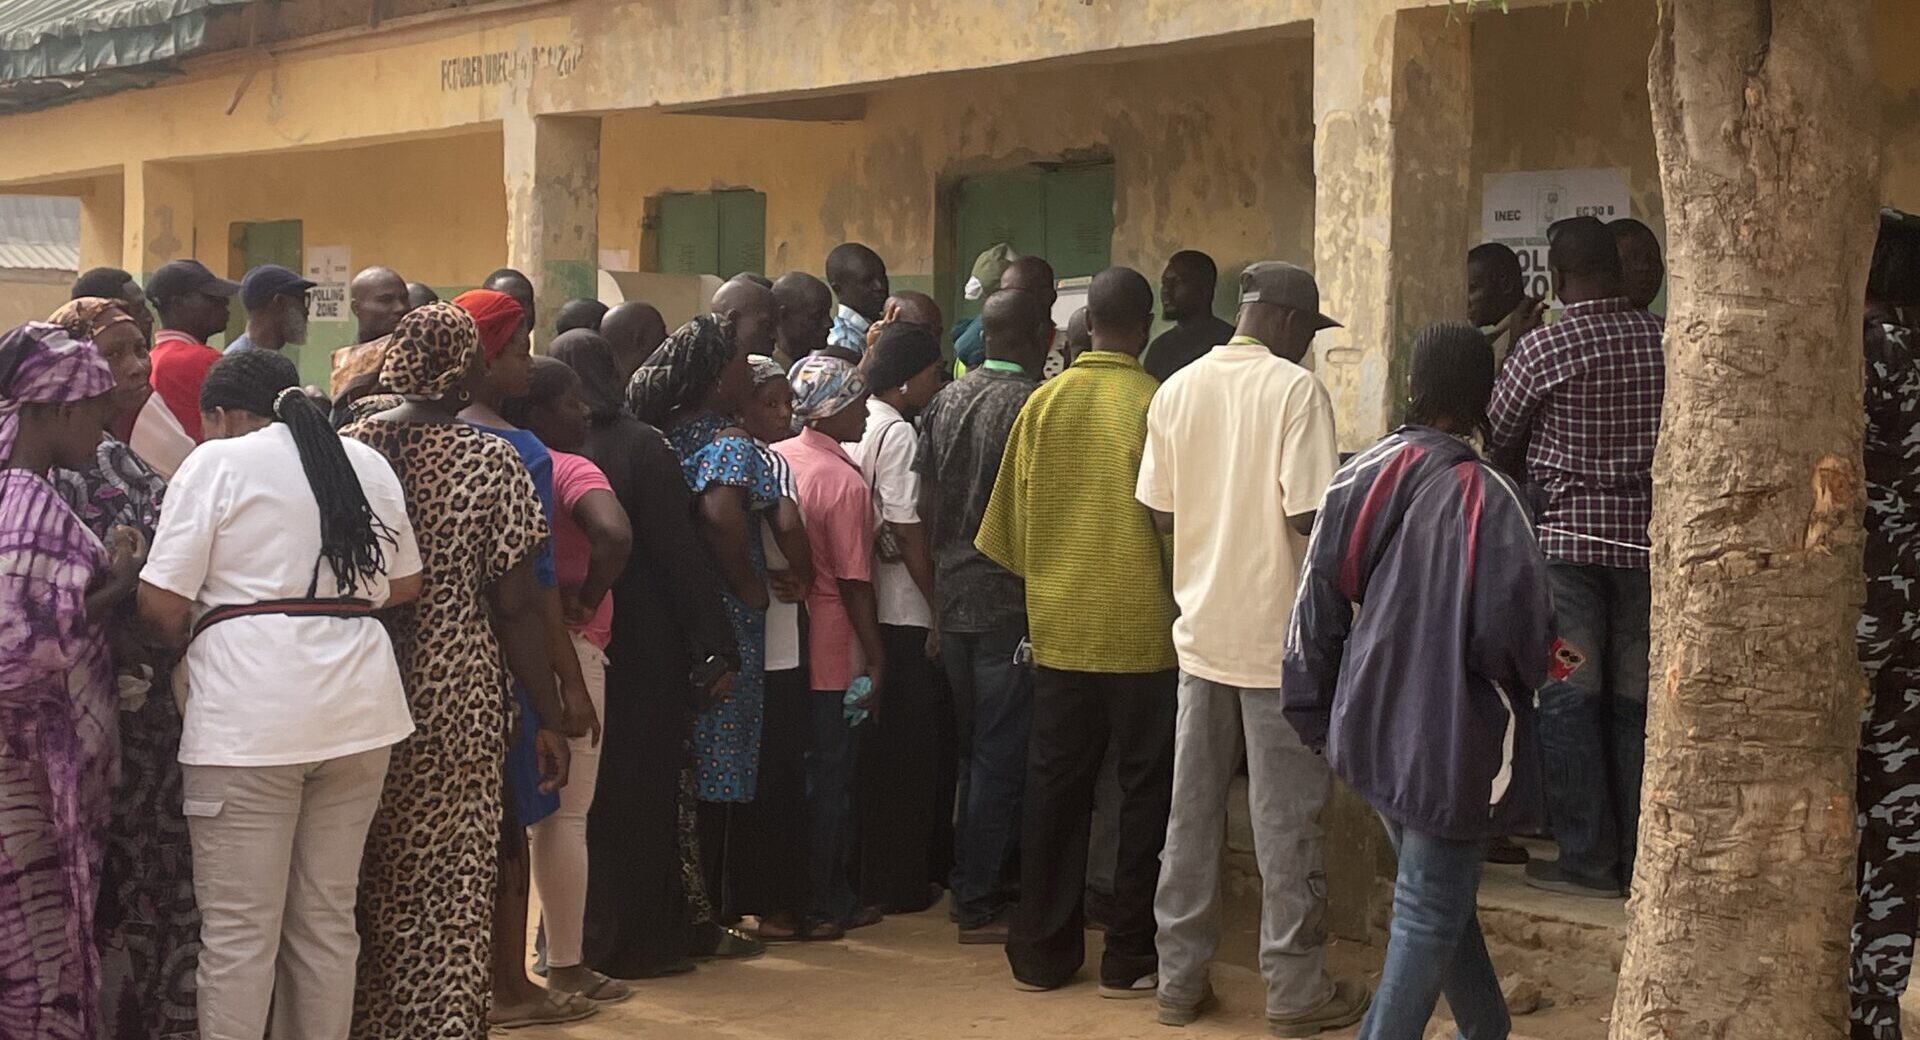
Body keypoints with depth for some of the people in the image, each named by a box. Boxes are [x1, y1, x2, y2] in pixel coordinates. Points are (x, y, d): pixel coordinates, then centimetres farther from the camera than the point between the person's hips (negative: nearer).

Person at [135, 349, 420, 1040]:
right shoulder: (366, 463, 14)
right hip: (360, 708, 5)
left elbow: (161, 605, -6)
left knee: (238, 932, 0)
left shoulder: (218, 461, -1)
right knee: (328, 919, 14)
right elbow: (406, 585, 19)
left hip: (249, 715, -5)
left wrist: (190, 640, 14)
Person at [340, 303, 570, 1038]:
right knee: (450, 889, 5)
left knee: (365, 884, 16)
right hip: (456, 695, -3)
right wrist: (550, 718, -2)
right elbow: (517, 606, -9)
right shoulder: (490, 462, -9)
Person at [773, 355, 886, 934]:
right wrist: (875, 659, -10)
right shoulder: (846, 483, -17)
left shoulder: (773, 460, 2)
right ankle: (827, 903, 13)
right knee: (830, 776, 4)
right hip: (832, 652, -7)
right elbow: (855, 582, -16)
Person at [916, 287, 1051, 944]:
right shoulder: (1034, 405, -13)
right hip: (1011, 602, -7)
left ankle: (969, 885, 26)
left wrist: (940, 584, 17)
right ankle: (981, 905, 3)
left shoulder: (944, 402, 8)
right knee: (1002, 756, -1)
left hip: (953, 599, 7)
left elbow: (926, 509, 9)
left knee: (973, 748, 17)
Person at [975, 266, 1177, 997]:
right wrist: (1182, 594, 9)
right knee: (1144, 793, 6)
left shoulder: (1044, 402, 0)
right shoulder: (1157, 404, -11)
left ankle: (1042, 951, 15)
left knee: (1054, 789, 10)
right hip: (1141, 629, -3)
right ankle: (1130, 958, 9)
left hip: (1060, 628, 4)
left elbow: (1012, 517, 6)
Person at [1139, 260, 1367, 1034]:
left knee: (1192, 812, 12)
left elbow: (1161, 511, 6)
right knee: (1285, 819, 3)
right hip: (1276, 632, -5)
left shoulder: (1177, 390, 4)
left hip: (1200, 627, 5)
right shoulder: (1295, 389, -12)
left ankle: (1180, 977, 18)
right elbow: (1308, 515, -19)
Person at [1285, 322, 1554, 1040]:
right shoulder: (1485, 498, -19)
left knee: (1439, 896, 22)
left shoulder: (1361, 476, -2)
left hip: (1371, 730, 7)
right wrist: (1537, 663, 3)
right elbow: (1513, 635, -21)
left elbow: (1315, 605, 3)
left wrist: (1314, 712, 12)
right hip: (1452, 745, -6)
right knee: (1429, 915, 4)